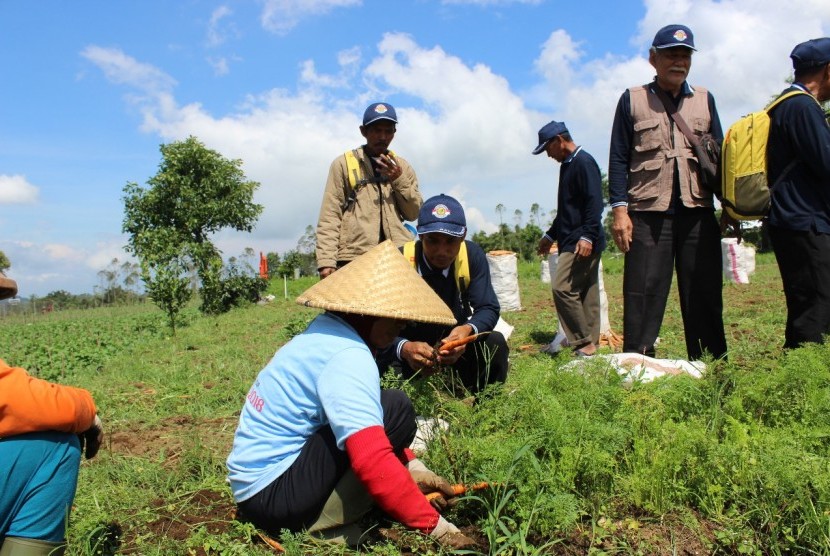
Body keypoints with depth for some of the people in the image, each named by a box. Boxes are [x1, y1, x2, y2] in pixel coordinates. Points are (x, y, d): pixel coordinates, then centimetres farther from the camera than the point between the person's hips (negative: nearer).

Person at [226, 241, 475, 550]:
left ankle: (312, 517, 6)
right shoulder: (346, 356, -21)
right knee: (396, 410, -15)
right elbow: (373, 461, -29)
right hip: (273, 492, -10)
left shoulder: (325, 334, 8)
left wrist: (412, 467, 9)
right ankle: (325, 527, -8)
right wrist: (435, 526, -20)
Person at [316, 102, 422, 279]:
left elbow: (414, 213, 11)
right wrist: (326, 260, -11)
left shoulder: (402, 166, 17)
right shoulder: (343, 164, 7)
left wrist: (399, 180, -4)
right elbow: (329, 216, 0)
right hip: (353, 259, -3)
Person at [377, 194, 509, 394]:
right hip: (411, 351, -2)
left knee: (494, 342, -25)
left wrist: (468, 330, -38)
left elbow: (488, 309, -14)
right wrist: (404, 348, -45)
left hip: (455, 345, 2)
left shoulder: (473, 256, -13)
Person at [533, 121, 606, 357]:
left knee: (563, 288, -13)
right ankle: (590, 342, 14)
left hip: (584, 244, -10)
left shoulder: (584, 162, -10)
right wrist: (550, 235, 30)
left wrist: (588, 236, -27)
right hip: (571, 242, 10)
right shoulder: (567, 165, 20)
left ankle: (584, 343, -6)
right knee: (586, 293, 10)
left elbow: (595, 203, -19)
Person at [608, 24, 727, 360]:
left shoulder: (704, 99, 16)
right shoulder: (632, 100, 7)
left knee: (705, 295, 5)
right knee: (643, 294, -4)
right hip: (648, 212, -3)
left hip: (698, 212, 3)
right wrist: (619, 210, -7)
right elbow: (618, 159, 3)